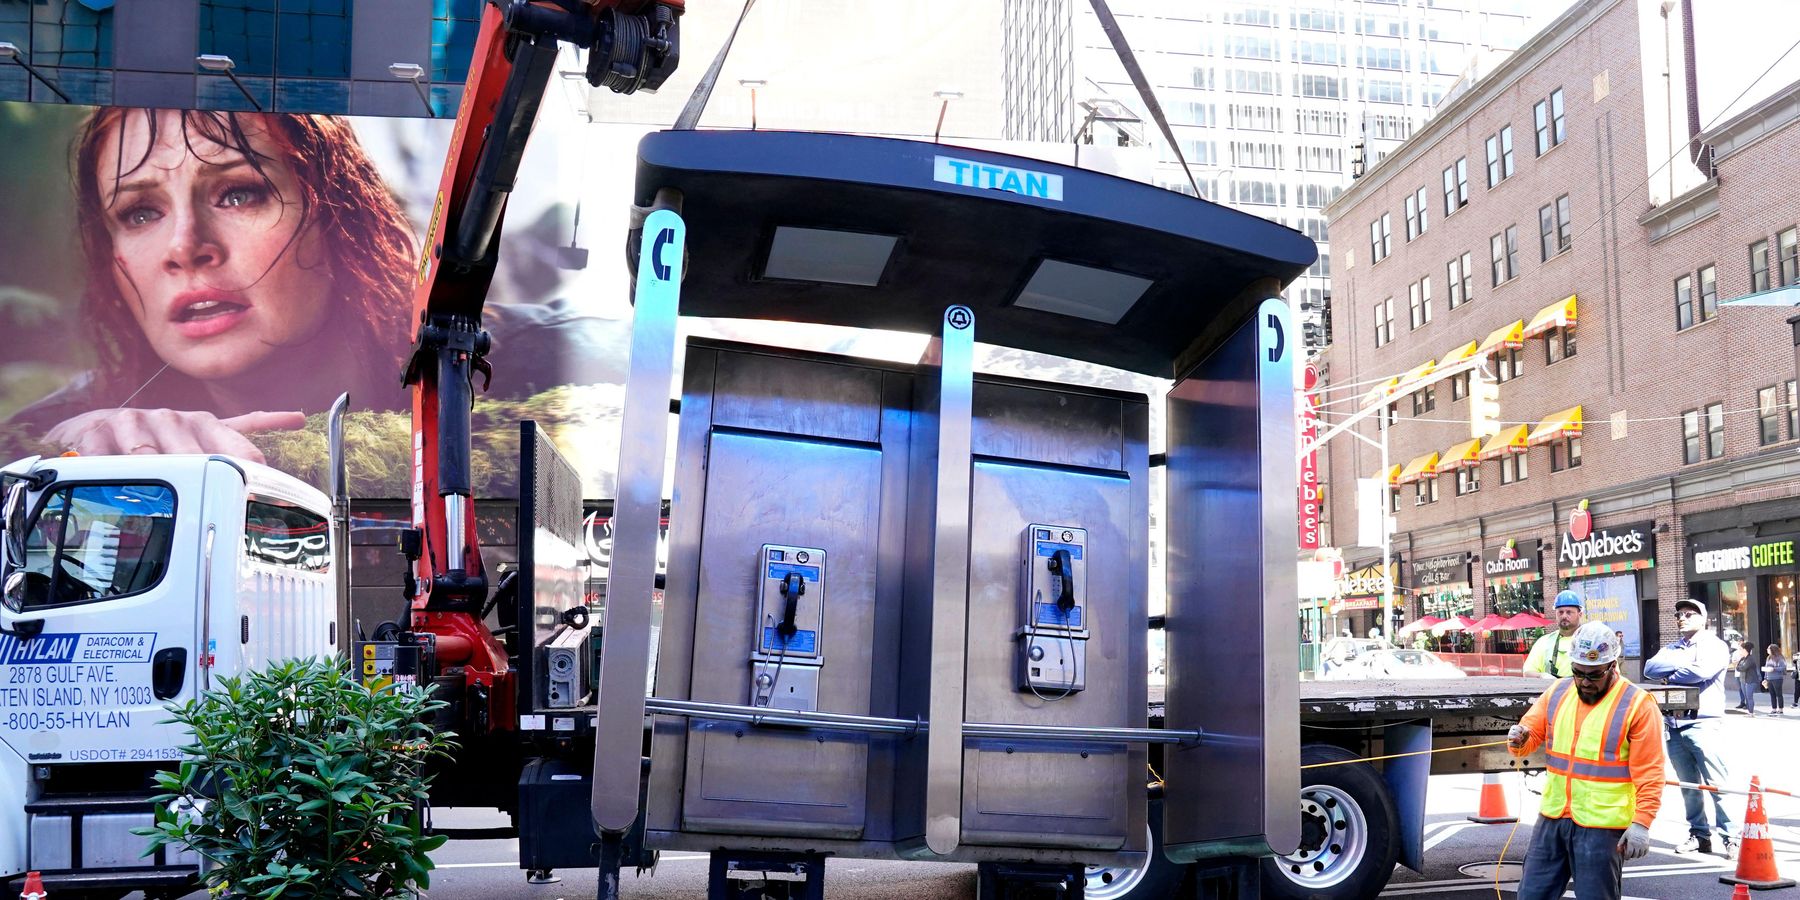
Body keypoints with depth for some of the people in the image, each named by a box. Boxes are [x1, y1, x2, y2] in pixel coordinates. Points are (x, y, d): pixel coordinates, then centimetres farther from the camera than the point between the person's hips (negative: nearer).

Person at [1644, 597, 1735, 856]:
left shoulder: (1714, 645, 2)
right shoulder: (1672, 649, 21)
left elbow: (1701, 670, -16)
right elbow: (1650, 668, 5)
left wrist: (1669, 677, -2)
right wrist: (1681, 663, -8)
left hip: (1703, 723, -6)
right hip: (1675, 725, 6)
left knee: (1716, 784, -9)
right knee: (1689, 785, 9)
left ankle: (1729, 837, -5)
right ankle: (1699, 835, 16)